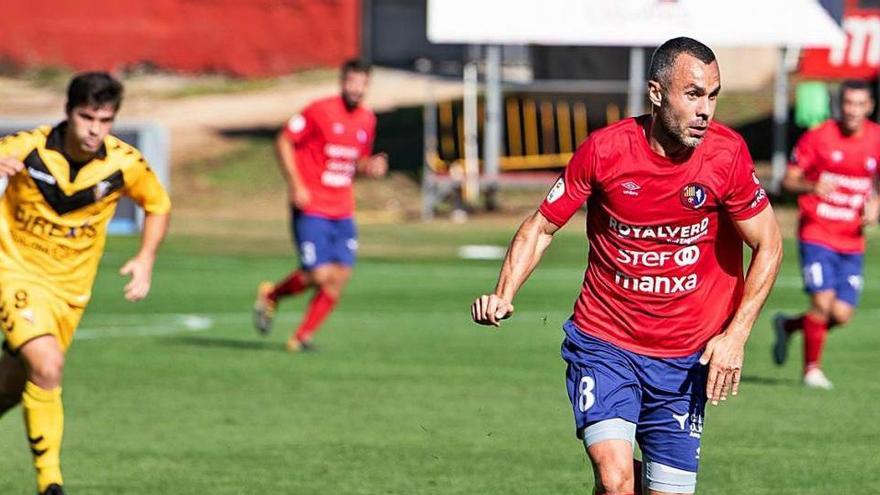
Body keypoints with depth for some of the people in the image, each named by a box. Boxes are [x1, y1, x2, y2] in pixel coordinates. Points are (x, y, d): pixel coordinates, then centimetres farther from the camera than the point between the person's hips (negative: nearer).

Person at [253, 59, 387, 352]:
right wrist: (295, 184, -14)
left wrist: (370, 167, -1)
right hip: (311, 209, -6)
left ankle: (302, 337, 8)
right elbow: (283, 141, -5)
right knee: (319, 275, -13)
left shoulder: (367, 120, 9)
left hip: (343, 212, 6)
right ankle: (271, 295, 16)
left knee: (340, 277, -4)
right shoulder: (320, 111, -9)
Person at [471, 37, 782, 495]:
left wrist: (735, 336, -10)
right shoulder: (604, 150, -12)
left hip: (685, 358, 2)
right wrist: (504, 294, -14)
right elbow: (542, 226, 1)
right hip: (604, 343, -2)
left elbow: (768, 245, 1)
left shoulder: (727, 154, -10)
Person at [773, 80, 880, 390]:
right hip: (817, 234, -4)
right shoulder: (817, 138, -6)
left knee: (842, 315, -2)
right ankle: (812, 369, 3)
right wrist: (812, 187, -23)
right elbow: (788, 181, -3)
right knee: (823, 300, -17)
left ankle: (789, 325, 27)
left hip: (852, 241, 4)